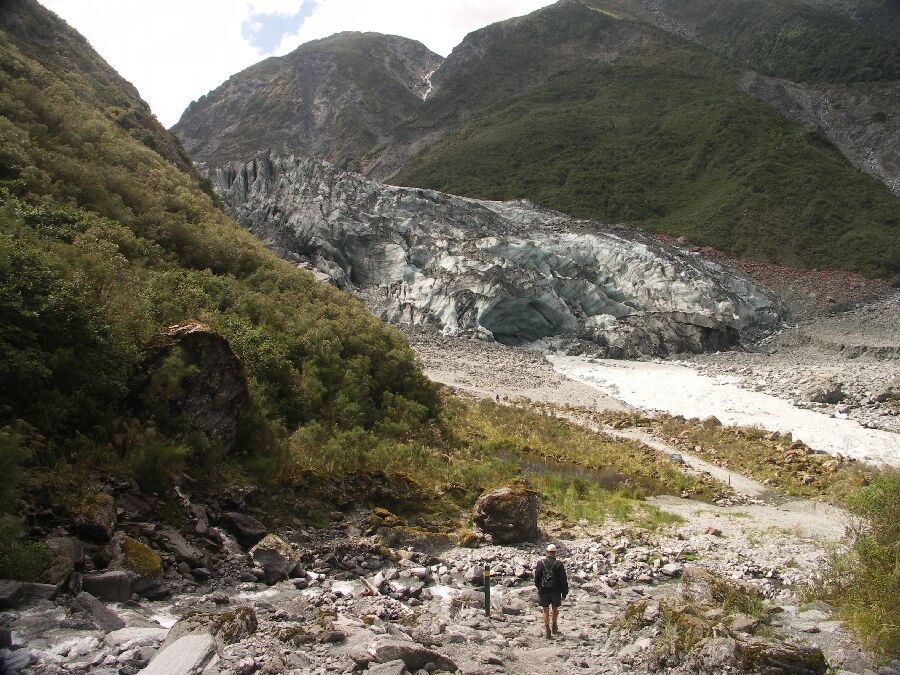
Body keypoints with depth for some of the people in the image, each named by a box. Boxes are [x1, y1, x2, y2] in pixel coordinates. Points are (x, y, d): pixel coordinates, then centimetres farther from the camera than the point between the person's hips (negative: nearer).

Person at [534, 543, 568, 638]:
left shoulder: (540, 563, -6)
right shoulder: (559, 564, -9)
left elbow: (536, 578, 3)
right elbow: (563, 580, -7)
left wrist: (539, 587, 21)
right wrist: (564, 594, 0)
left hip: (543, 591, 0)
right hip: (556, 591, 0)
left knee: (546, 611, 9)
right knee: (555, 609, 20)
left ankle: (547, 630, 4)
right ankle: (554, 627, 34)